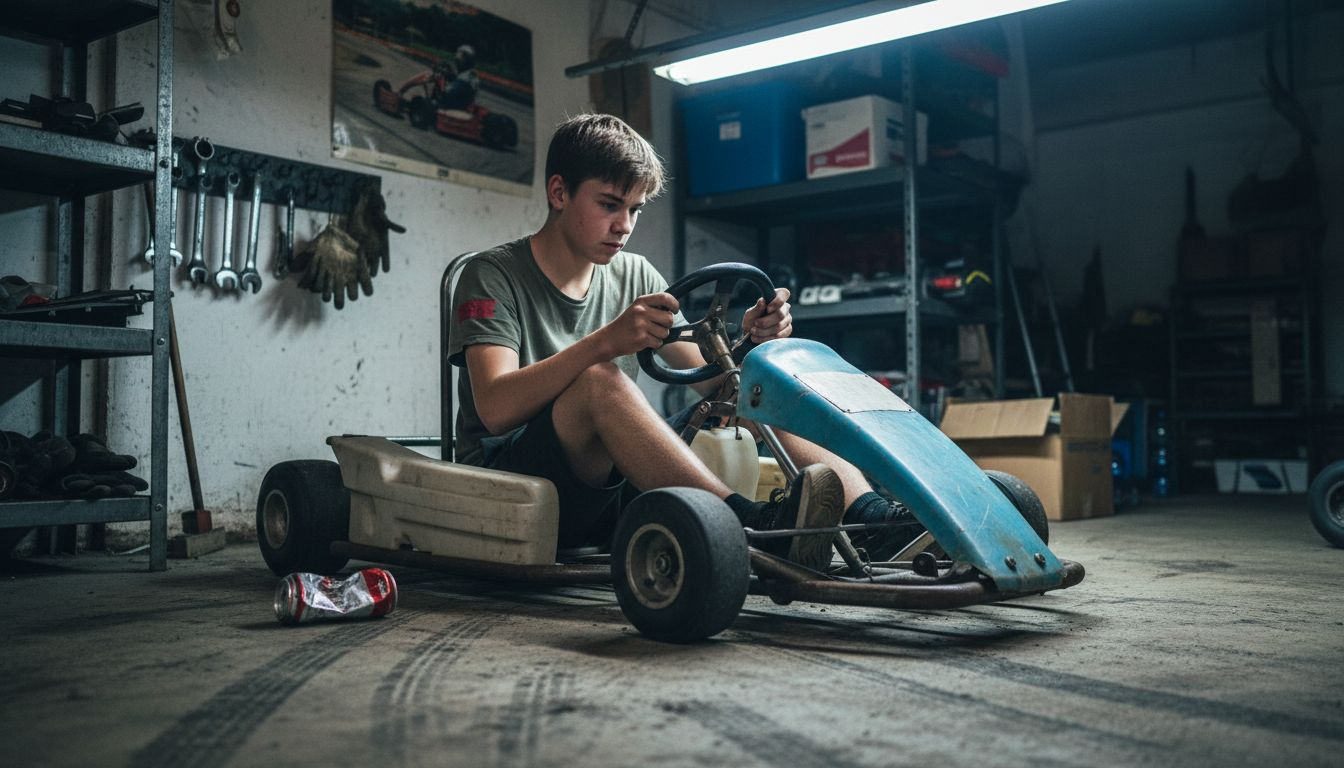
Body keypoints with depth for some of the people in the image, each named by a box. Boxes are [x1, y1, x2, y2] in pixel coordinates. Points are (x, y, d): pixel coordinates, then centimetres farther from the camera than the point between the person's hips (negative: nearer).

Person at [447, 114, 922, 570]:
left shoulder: (634, 276, 12)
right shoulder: (494, 277, -6)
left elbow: (709, 378, 6)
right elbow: (494, 409, -23)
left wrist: (750, 343, -17)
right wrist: (607, 341, -35)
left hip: (610, 483, 6)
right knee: (598, 379, -34)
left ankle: (871, 516, -24)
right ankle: (757, 526, -44)